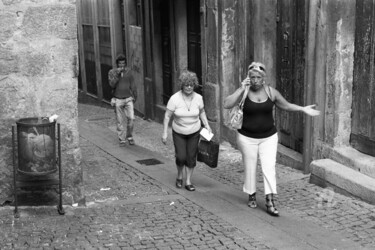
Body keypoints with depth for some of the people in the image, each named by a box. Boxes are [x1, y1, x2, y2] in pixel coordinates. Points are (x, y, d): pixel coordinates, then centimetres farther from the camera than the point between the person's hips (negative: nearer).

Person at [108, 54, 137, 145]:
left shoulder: (128, 71, 2)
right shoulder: (112, 72, -4)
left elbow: (132, 84, 8)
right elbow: (112, 85, -17)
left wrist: (135, 96, 8)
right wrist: (117, 74, -23)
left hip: (128, 99, 1)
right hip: (118, 100, -1)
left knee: (131, 118, -7)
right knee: (119, 121, 4)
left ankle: (129, 136, 14)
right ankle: (122, 139, 15)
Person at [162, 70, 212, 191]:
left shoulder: (198, 98, -9)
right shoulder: (175, 98, -18)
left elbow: (202, 112, 10)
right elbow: (167, 116, -11)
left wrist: (207, 125, 1)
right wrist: (164, 133, -12)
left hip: (194, 132, 2)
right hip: (178, 133, -2)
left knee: (191, 158, 4)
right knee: (181, 157, -7)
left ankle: (188, 182, 18)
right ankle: (179, 176, 23)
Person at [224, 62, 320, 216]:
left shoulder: (271, 92, -4)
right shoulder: (244, 92, -10)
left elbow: (286, 106, 10)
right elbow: (227, 105, -24)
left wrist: (303, 109, -3)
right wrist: (241, 89, -27)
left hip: (268, 137, 1)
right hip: (247, 138, -1)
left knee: (269, 167, -8)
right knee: (250, 168, 10)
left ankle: (270, 202, -5)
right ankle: (252, 196, 31)